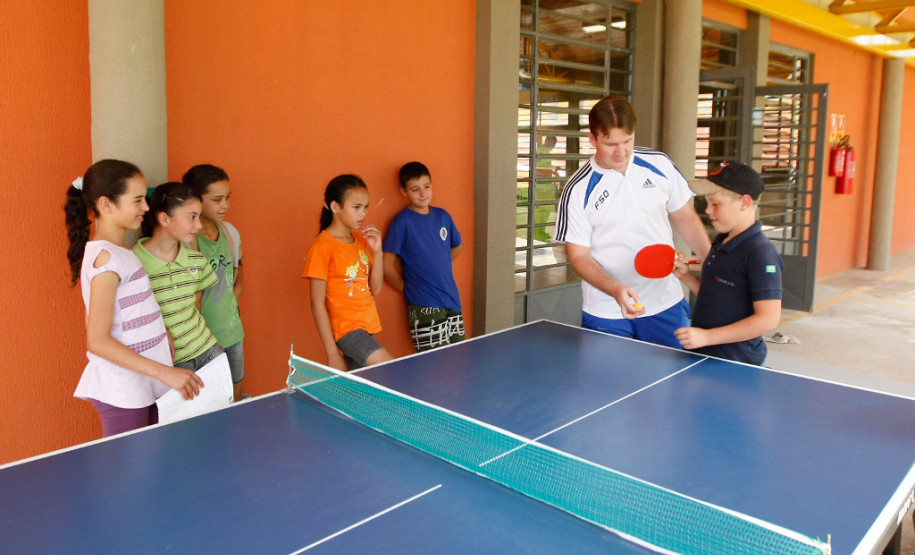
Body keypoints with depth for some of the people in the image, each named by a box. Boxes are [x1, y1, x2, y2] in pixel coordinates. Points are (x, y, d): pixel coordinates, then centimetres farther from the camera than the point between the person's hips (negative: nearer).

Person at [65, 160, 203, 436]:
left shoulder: (119, 250, 9)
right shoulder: (106, 257, -19)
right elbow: (97, 341, -22)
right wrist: (164, 372, -23)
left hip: (145, 386, 9)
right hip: (122, 392, -9)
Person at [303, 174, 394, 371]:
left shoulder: (362, 240, 9)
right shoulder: (322, 247, -12)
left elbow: (375, 289, 9)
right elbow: (317, 303, -12)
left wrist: (376, 251, -4)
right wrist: (332, 354, -14)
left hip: (368, 327, 7)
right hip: (346, 328, -7)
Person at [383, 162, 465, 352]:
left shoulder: (442, 216, 9)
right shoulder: (402, 222, -8)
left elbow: (456, 246, 26)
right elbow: (388, 265, -8)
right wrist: (408, 289, 1)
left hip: (452, 302, 6)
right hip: (423, 308, -6)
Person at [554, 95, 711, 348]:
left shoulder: (660, 165, -1)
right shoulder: (578, 190, -10)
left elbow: (685, 217, 11)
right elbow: (579, 255, -8)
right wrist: (616, 289, -24)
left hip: (666, 304, 3)